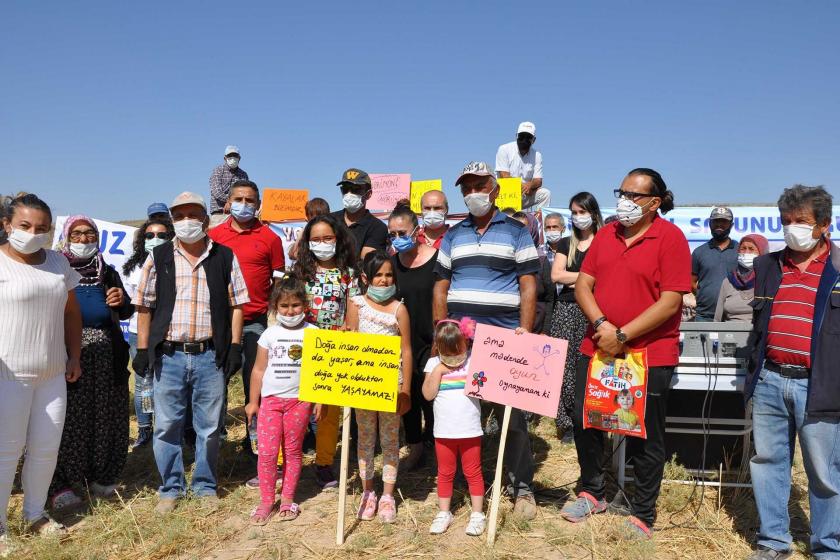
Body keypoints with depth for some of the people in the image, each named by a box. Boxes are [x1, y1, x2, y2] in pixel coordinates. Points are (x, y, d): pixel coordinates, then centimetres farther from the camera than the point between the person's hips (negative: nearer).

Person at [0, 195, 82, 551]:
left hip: (53, 374, 5)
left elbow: (71, 312, 15)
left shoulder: (58, 262, 8)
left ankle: (35, 515, 28)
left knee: (47, 448, 11)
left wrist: (74, 358, 12)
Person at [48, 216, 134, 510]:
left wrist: (122, 302, -6)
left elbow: (125, 314, 14)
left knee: (106, 416, 7)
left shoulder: (107, 273, 12)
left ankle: (101, 476, 20)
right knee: (69, 417, -1)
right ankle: (63, 483, 9)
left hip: (106, 356, 4)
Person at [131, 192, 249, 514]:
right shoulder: (158, 258, 5)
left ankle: (205, 487, 26)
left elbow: (236, 304, 6)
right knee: (167, 425, 9)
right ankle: (171, 489, 25)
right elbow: (144, 306, 6)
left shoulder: (224, 257, 4)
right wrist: (142, 350, 2)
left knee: (209, 426, 9)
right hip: (168, 355, 1)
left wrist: (235, 346, -1)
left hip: (210, 355, 0)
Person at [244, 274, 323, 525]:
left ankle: (287, 500, 20)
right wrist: (253, 401, 7)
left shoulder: (312, 334, -1)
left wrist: (319, 399, -3)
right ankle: (266, 501, 10)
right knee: (266, 452, -2)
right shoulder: (269, 335, 3)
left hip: (299, 400, -1)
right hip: (270, 399, 1)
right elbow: (259, 370, 7)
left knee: (293, 451, 9)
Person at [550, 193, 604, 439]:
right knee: (564, 366, -3)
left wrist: (572, 279, -5)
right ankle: (567, 423, 5)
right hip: (566, 309, 3)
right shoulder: (566, 244, 17)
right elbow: (556, 275, 5)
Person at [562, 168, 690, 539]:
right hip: (597, 348, 6)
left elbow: (670, 302, -16)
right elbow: (583, 284, 4)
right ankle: (592, 493, 36)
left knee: (645, 438, 7)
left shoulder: (670, 237, -10)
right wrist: (600, 324, -13)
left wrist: (623, 335, -17)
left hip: (649, 355, -5)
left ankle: (643, 515, 25)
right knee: (584, 422, 14)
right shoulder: (606, 234, 7)